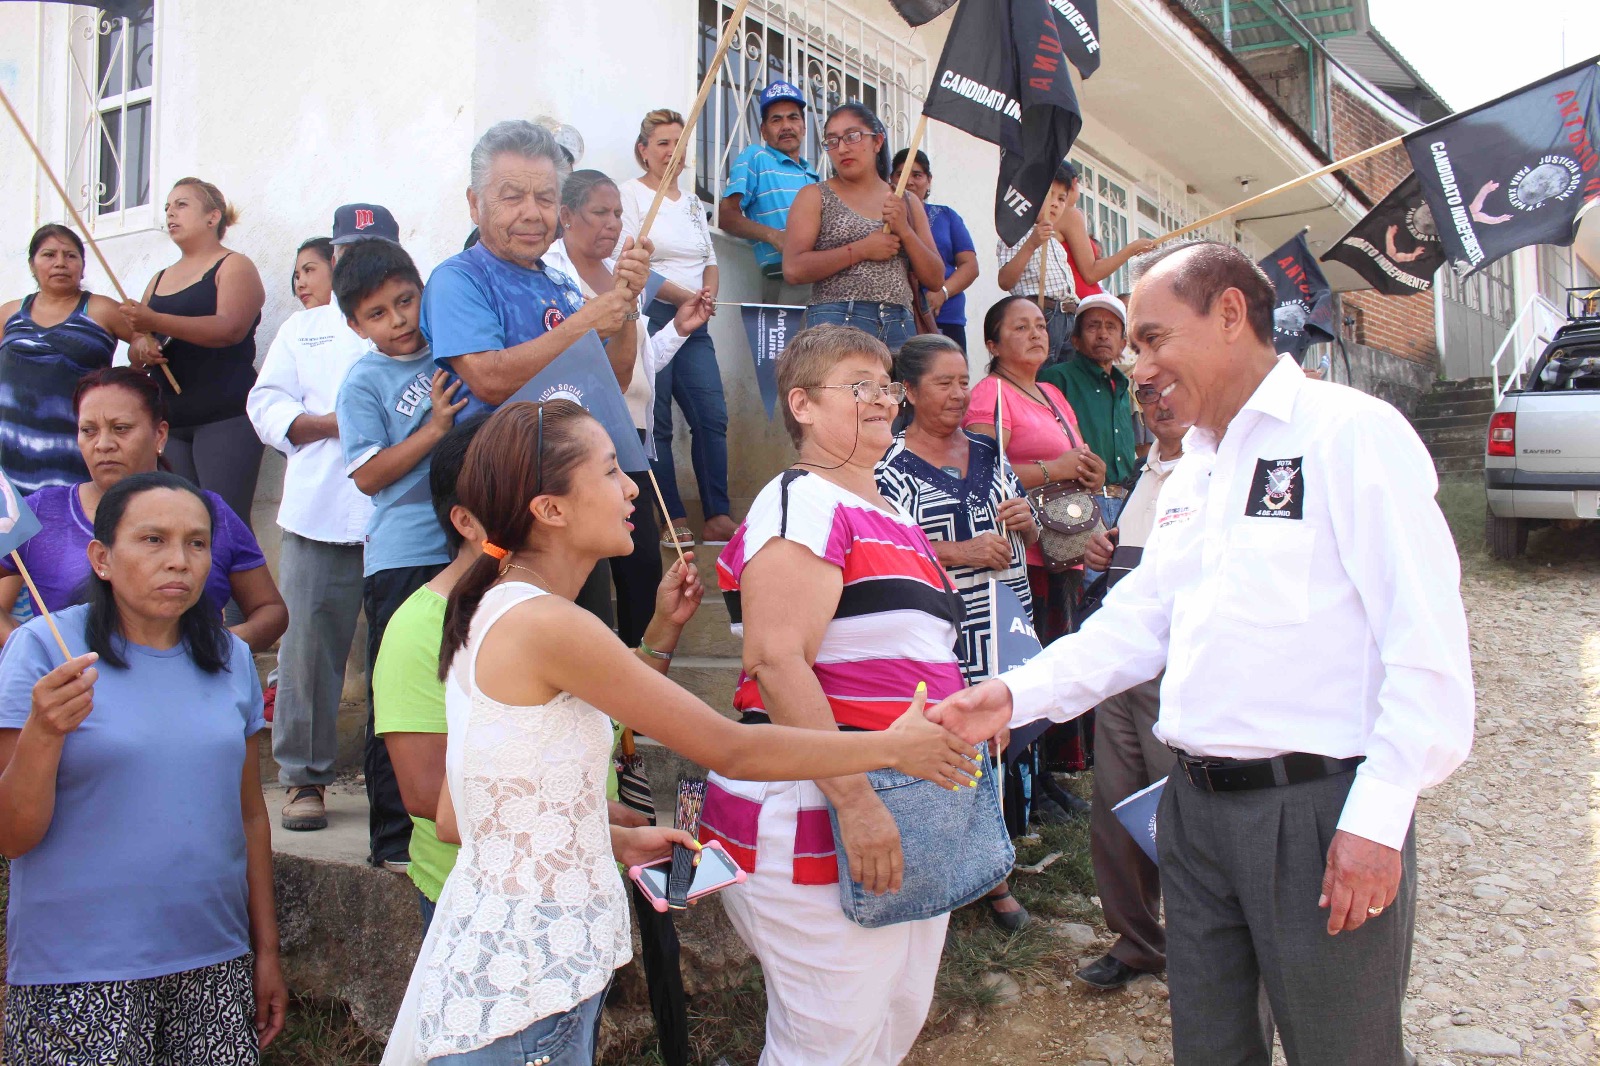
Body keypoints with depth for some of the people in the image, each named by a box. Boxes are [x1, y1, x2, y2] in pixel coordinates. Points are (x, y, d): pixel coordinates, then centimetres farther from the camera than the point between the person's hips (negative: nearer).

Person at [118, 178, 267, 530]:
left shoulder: (234, 266, 3)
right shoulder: (159, 280, 23)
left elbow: (230, 328, -16)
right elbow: (135, 356, 24)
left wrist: (155, 322, -24)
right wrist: (141, 350, 0)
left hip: (226, 417, -6)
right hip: (170, 420, 6)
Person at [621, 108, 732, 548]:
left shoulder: (693, 203, 22)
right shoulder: (630, 194, 1)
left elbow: (710, 261, 23)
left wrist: (709, 294, 0)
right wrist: (684, 296, -19)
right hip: (649, 318, -6)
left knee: (712, 416, -4)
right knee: (656, 423, -5)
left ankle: (717, 519, -1)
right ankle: (674, 521, 1)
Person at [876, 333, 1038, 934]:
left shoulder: (987, 454, 13)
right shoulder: (893, 466, -6)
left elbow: (1027, 536, 20)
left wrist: (1024, 521, -3)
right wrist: (961, 552, -21)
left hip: (1004, 624, 6)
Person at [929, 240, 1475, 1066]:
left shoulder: (1350, 431, -9)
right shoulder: (1191, 473, 16)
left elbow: (1425, 637, -15)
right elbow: (1136, 622, 15)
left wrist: (1378, 815, -18)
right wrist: (1018, 695, 2)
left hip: (1317, 805, -7)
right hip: (1197, 805, 7)